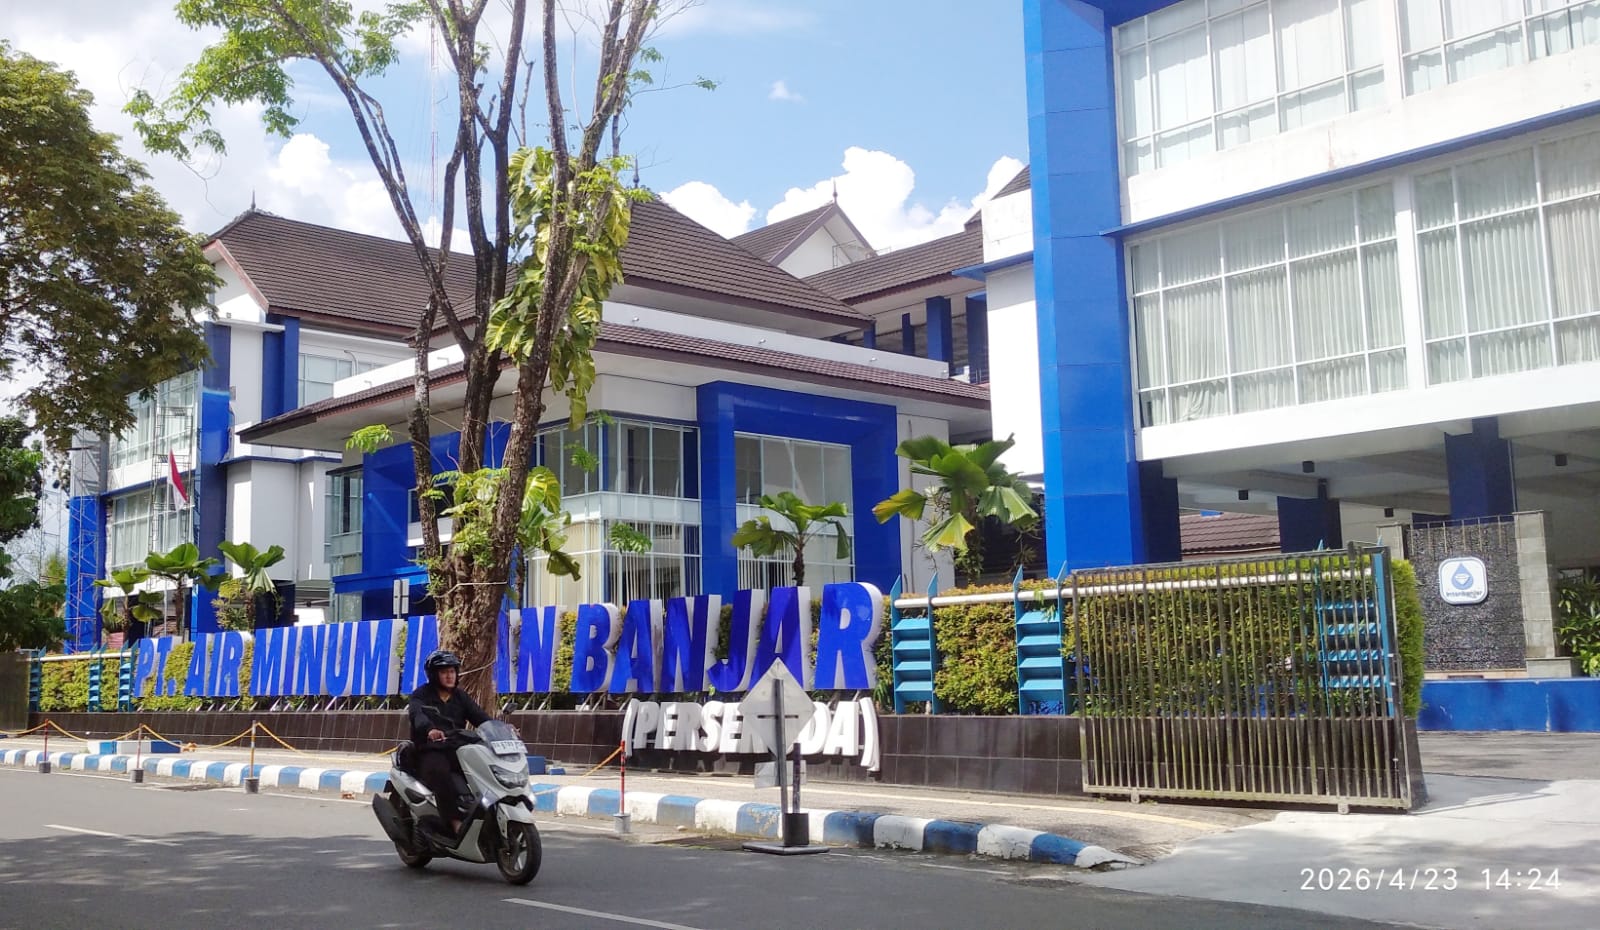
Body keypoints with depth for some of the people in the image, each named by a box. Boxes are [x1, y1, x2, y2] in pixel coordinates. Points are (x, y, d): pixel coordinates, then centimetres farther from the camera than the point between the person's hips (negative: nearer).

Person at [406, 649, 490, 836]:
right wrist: (429, 729, -39)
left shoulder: (460, 696, 20)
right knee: (440, 773, -37)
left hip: (457, 750, 5)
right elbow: (417, 715, -16)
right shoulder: (422, 694, 7)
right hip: (430, 751, -5)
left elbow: (480, 717, 7)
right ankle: (457, 824, -43)